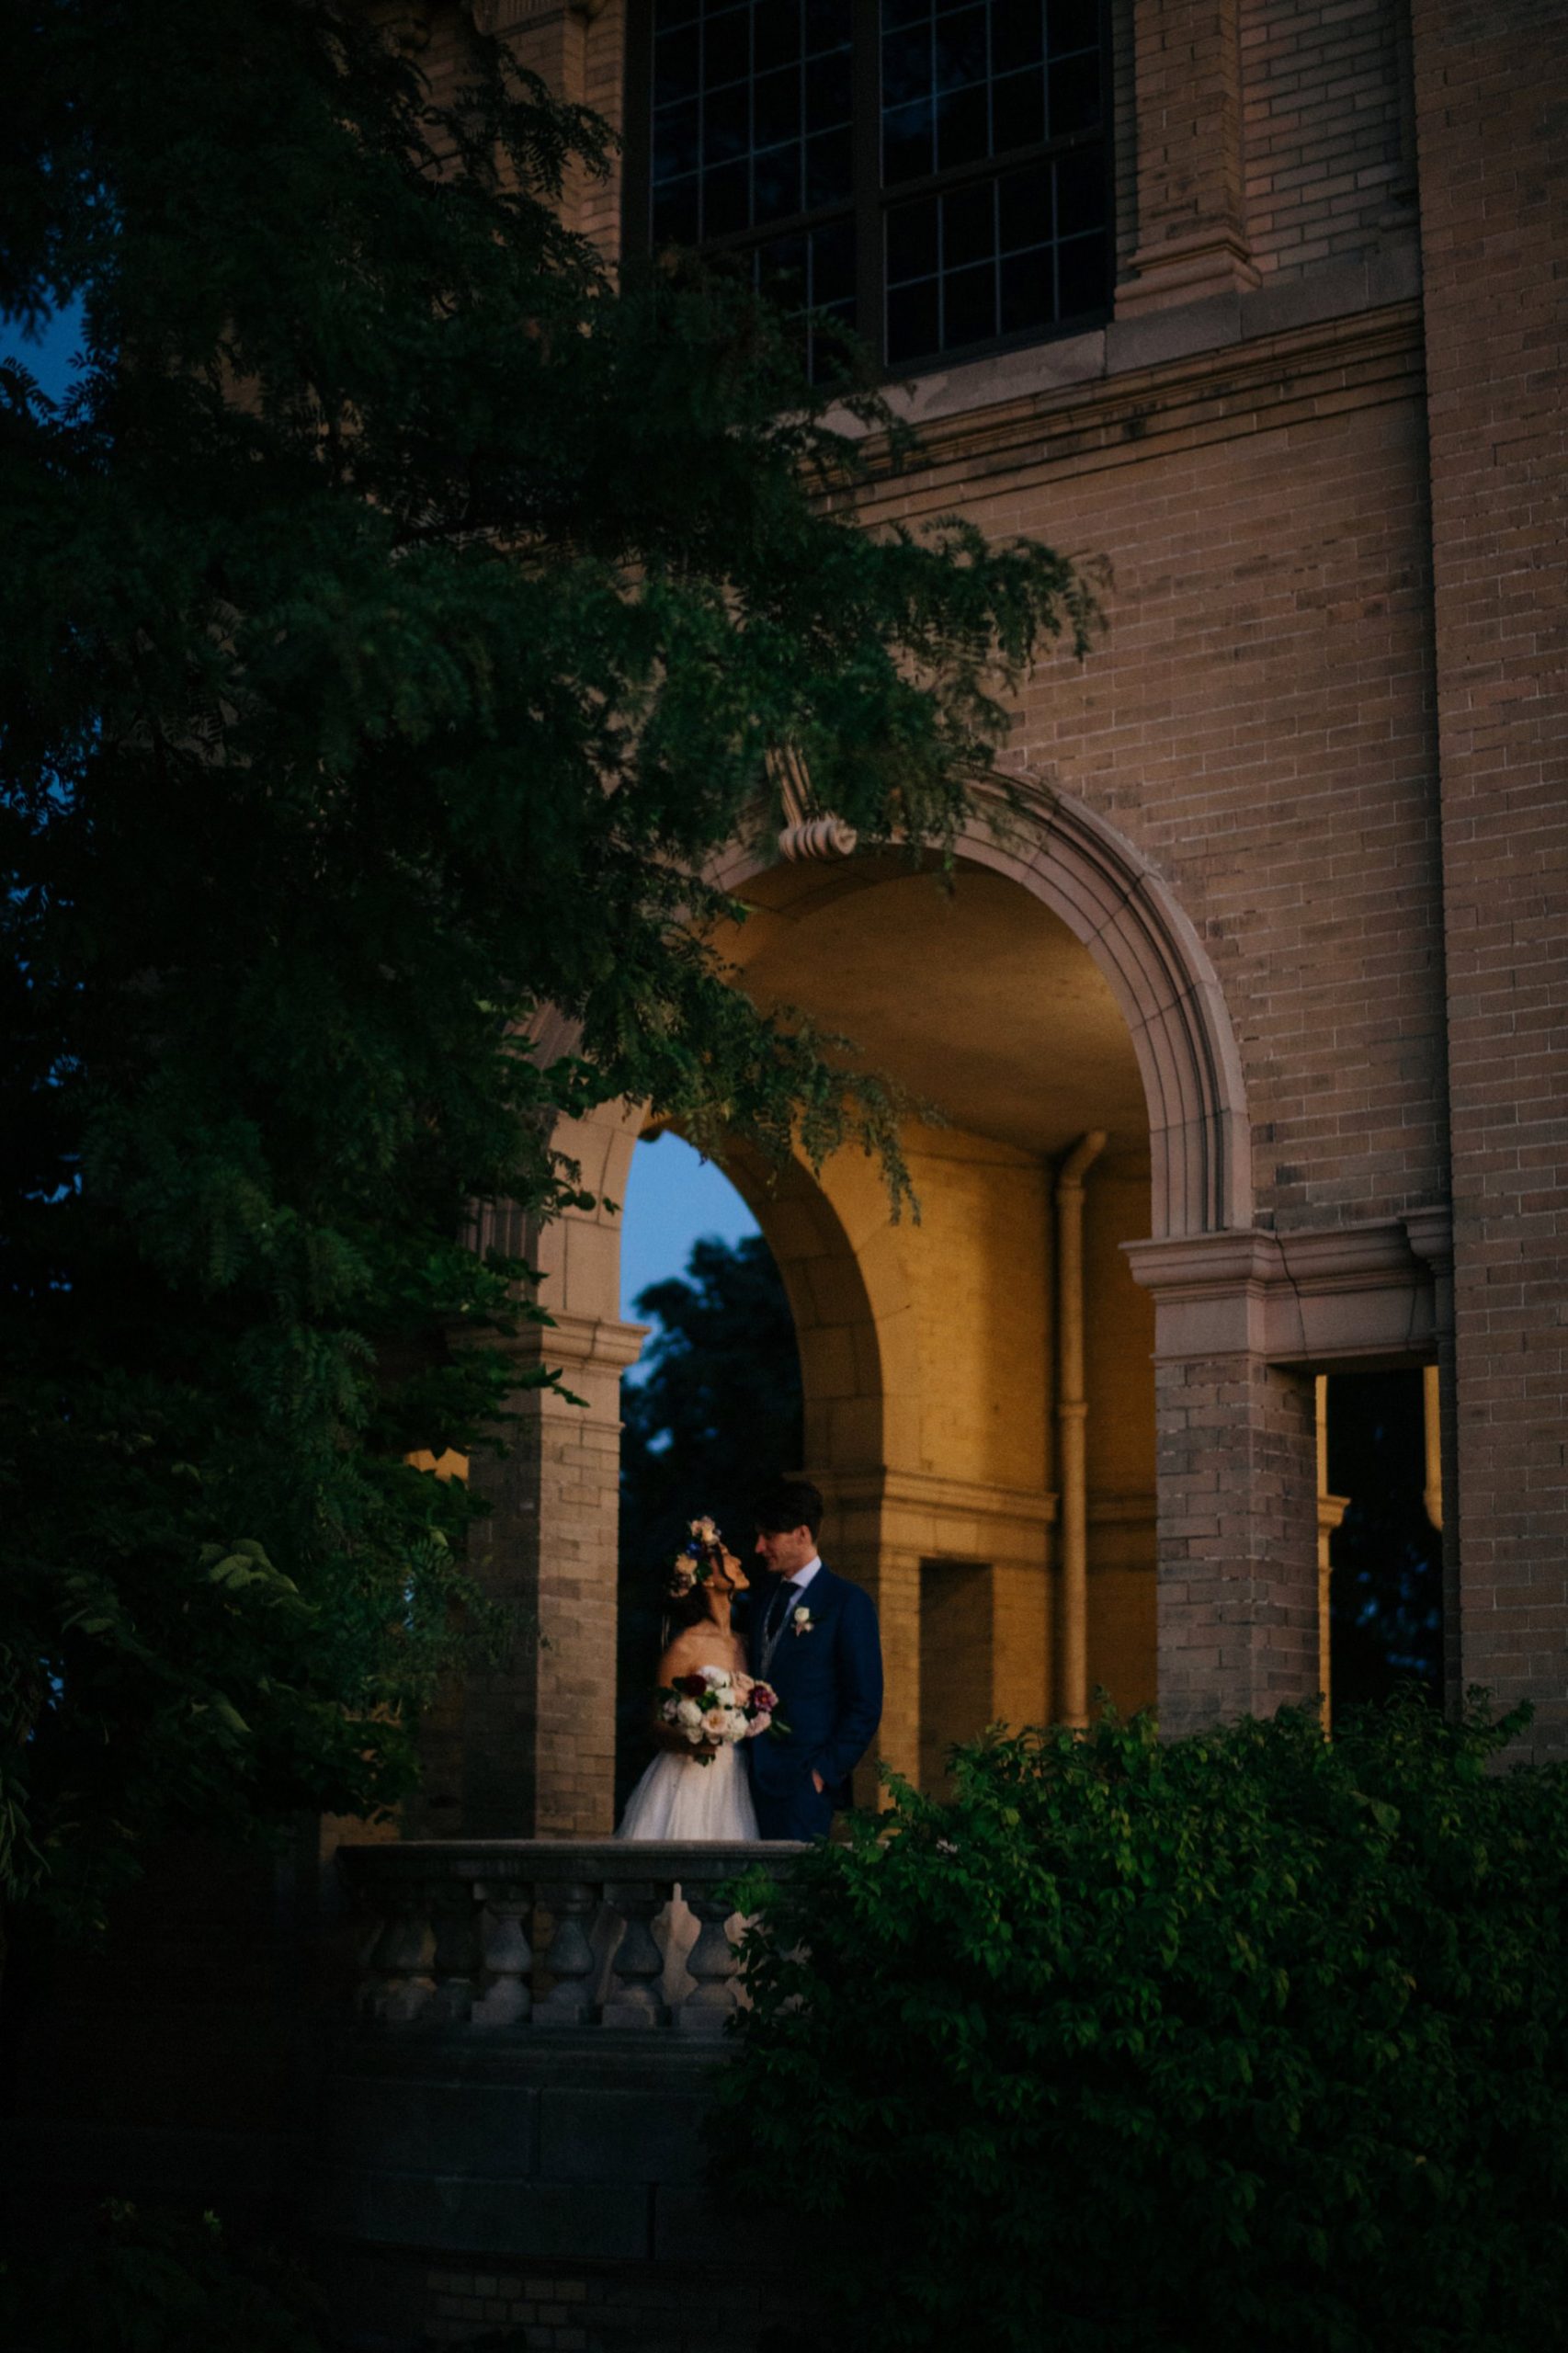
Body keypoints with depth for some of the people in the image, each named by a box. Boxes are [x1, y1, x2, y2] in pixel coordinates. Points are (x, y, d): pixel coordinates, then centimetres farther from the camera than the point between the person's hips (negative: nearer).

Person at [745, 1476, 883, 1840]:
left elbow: (865, 1706, -6)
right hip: (756, 1776, 6)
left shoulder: (848, 1602, -5)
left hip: (803, 1782, -6)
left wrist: (827, 1772, -10)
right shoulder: (764, 1592, 16)